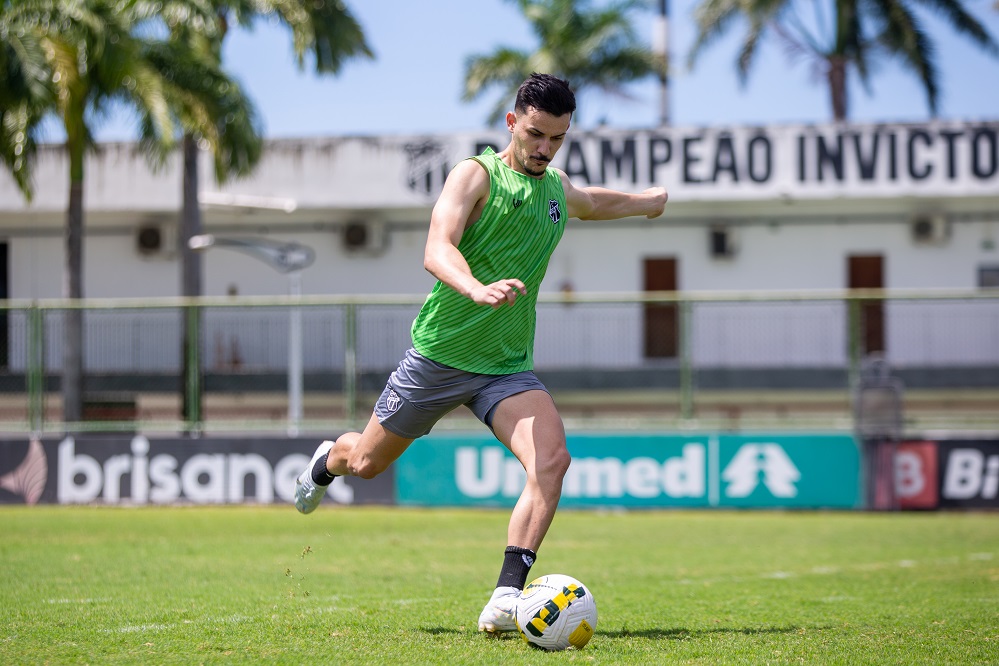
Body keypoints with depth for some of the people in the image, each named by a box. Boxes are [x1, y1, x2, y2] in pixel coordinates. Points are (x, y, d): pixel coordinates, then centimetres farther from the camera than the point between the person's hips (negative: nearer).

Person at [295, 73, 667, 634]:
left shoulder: (558, 189, 9)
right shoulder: (476, 175, -12)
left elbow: (594, 202, 37)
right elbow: (437, 251, -29)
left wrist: (649, 201, 47)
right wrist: (477, 289, -48)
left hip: (508, 367, 4)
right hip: (441, 352, -4)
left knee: (552, 458, -24)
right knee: (369, 462, 13)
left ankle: (506, 597, -27)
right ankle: (327, 463, 52)